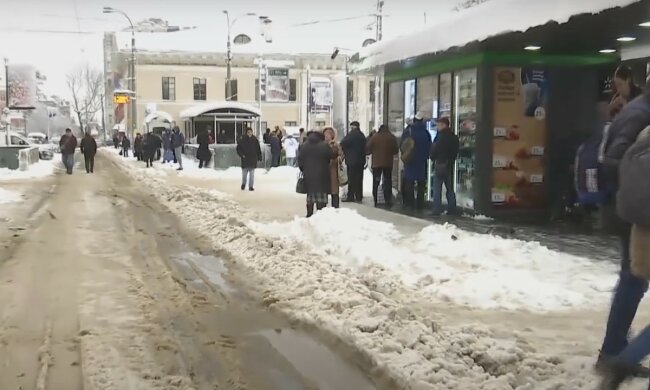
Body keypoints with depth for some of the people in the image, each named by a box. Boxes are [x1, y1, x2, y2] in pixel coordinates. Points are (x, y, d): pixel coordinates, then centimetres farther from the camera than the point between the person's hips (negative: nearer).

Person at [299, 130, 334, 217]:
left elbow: (300, 160, 4)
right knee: (321, 197, 0)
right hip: (321, 175, -4)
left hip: (308, 175, 4)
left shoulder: (304, 146, 2)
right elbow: (332, 156, -5)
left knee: (310, 196, 13)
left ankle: (309, 214, 15)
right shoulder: (324, 146, -9)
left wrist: (303, 170, 13)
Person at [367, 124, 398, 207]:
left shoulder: (374, 137, -6)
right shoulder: (392, 138, -4)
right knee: (388, 183, 7)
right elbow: (396, 150, 3)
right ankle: (388, 202, 3)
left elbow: (368, 150, -2)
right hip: (388, 164, 0)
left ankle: (374, 201, 9)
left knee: (376, 183, 10)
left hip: (376, 163, 0)